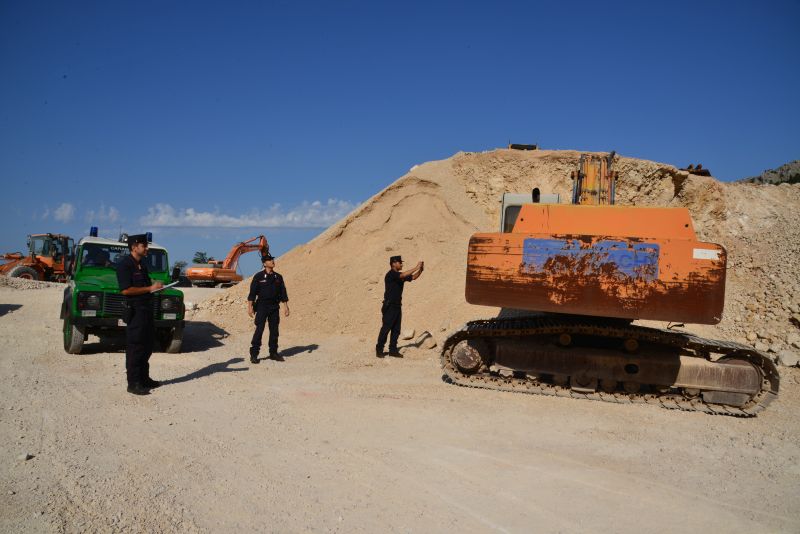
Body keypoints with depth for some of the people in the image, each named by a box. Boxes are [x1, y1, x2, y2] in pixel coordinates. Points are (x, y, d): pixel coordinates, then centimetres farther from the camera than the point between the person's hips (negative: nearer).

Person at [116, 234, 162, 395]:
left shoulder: (142, 264, 15)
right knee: (135, 347, -4)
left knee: (146, 346, 15)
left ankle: (144, 378, 26)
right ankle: (133, 383, 2)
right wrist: (149, 288, -19)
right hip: (134, 310, -9)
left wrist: (155, 286, 5)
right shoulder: (125, 265, -13)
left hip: (146, 308, 9)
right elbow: (125, 290, -21)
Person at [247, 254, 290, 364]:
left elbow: (283, 293, 12)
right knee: (259, 330, -7)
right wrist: (250, 307, -10)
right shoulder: (258, 276, -3)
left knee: (274, 331, 7)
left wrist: (286, 307, 8)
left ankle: (273, 353, 18)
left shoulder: (278, 277, 9)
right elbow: (252, 293, -4)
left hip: (274, 307, 4)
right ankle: (254, 355, -1)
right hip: (262, 307, -4)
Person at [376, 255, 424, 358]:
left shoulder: (400, 275, 13)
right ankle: (379, 350, 2)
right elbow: (403, 275, -28)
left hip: (397, 306, 8)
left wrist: (420, 270, -3)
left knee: (396, 330, 8)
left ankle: (393, 350, 13)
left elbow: (413, 277, 14)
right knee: (385, 328, -5)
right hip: (389, 306, -8)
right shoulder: (390, 274, -13)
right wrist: (416, 268, -23)